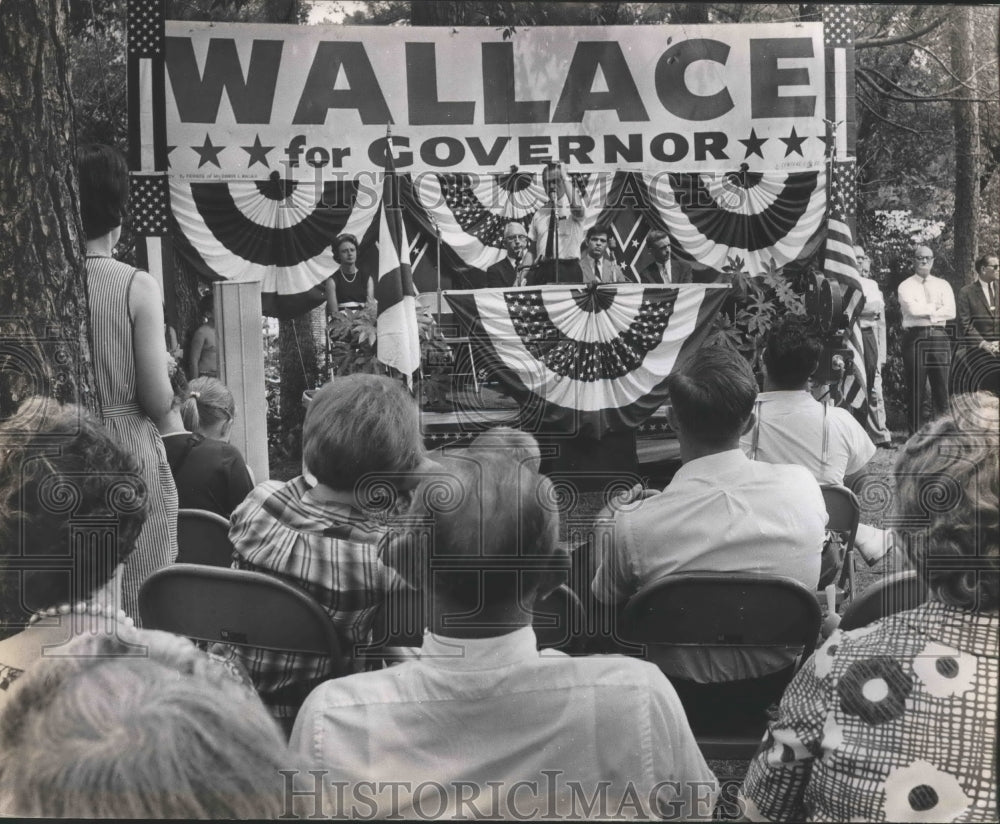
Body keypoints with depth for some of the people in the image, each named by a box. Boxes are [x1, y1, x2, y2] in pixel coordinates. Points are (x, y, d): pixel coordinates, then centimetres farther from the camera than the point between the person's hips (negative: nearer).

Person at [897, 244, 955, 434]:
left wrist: (927, 312, -5)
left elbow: (951, 312, 2)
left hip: (939, 336, 3)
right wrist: (936, 308, -2)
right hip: (915, 337, -3)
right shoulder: (905, 286, 8)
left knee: (941, 387, 1)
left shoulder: (942, 285, 16)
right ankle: (914, 434, 2)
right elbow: (913, 309, -10)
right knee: (916, 388, -2)